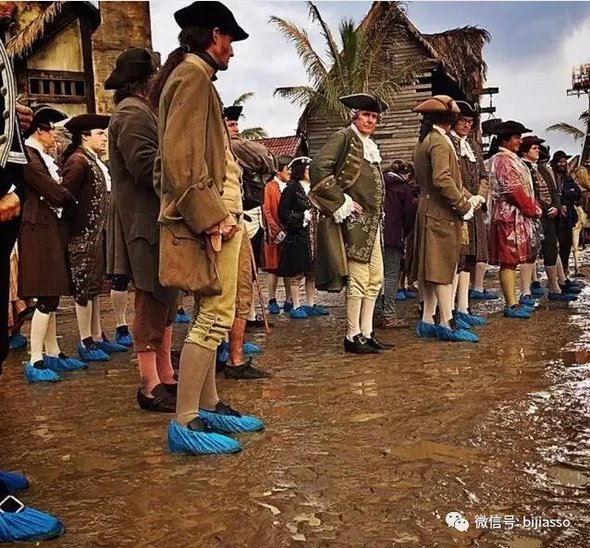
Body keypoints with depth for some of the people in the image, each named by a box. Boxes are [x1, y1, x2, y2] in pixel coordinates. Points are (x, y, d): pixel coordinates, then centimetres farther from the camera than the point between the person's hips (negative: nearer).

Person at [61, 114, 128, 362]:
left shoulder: (96, 162, 15)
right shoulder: (78, 161, -12)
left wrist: (101, 230, 6)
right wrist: (71, 231, -15)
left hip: (96, 233, 9)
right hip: (83, 234, -9)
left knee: (94, 286, 13)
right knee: (84, 286, -2)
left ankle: (97, 336, 22)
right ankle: (86, 342, 5)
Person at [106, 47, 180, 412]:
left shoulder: (143, 111, 23)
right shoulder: (133, 113, -11)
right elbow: (146, 166, -21)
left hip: (157, 219, 11)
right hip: (146, 222, -11)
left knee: (163, 300, 12)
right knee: (152, 302, -8)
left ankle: (165, 377, 19)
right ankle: (151, 387, -3)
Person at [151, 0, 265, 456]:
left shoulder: (192, 75, 21)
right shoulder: (193, 75, -10)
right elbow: (181, 157, -20)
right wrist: (212, 216, -22)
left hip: (212, 215, 11)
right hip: (209, 218, -11)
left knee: (211, 316, 14)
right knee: (215, 318, -9)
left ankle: (208, 406, 23)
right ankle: (185, 424, -4)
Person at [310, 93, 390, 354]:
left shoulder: (370, 146, 19)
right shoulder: (343, 137, -7)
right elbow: (318, 169, -19)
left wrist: (378, 212, 16)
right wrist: (341, 203, -18)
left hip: (371, 221, 9)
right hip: (353, 220, -9)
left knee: (375, 278, 11)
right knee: (358, 279, -8)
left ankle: (367, 333, 19)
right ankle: (352, 337, 2)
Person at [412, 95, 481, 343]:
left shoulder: (423, 142, 17)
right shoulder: (440, 142, -13)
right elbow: (443, 180, -24)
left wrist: (469, 197, 8)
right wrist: (463, 205, -15)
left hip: (427, 212, 9)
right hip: (442, 214, -9)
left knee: (430, 267, 11)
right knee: (443, 267, -6)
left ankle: (427, 320, 17)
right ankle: (447, 324, -3)